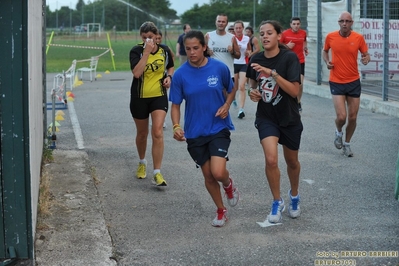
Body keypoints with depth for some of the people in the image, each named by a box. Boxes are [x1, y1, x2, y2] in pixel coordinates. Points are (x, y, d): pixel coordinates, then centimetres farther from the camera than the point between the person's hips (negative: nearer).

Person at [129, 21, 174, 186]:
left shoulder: (164, 50, -1)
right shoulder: (136, 51, -10)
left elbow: (171, 67, 18)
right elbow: (136, 73, -27)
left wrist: (169, 77, -3)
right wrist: (146, 52, -27)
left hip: (159, 96, 1)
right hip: (139, 98, 0)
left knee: (157, 133, -14)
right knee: (142, 133, 14)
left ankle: (157, 173, -11)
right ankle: (142, 162, 41)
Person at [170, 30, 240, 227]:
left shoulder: (219, 68, -8)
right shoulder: (180, 74, -8)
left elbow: (230, 89, 10)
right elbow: (175, 105, -2)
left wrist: (226, 105, -9)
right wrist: (176, 126, -18)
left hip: (219, 128, -2)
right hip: (194, 132, 2)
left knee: (218, 172, -18)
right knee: (208, 175, 10)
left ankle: (228, 184, 20)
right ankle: (221, 211, 33)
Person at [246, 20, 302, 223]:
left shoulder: (289, 57, -16)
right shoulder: (256, 59, -4)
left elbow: (294, 91, -24)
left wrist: (272, 73, -32)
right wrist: (253, 92, -6)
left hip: (289, 118, -1)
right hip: (266, 117, 1)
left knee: (292, 162, 15)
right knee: (271, 159, -18)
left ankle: (294, 195, 45)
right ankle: (277, 202, 3)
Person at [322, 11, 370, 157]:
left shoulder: (358, 38, -6)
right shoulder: (330, 37, -5)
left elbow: (366, 54, 6)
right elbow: (325, 51, 14)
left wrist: (366, 59, -18)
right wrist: (327, 61, -5)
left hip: (354, 82, 1)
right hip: (337, 82, -1)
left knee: (353, 117, 6)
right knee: (341, 116, -12)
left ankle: (347, 144, 29)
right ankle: (338, 132, 23)